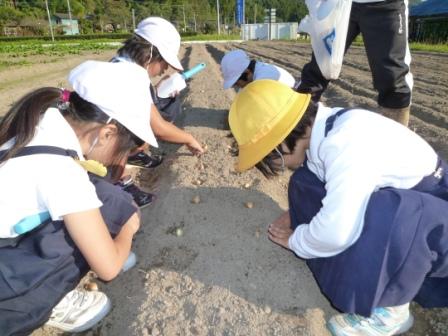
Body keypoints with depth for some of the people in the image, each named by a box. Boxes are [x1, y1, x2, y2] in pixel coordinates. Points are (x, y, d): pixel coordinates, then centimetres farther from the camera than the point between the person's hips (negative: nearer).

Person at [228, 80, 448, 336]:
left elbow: (336, 232, -37)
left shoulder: (347, 141, -33)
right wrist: (297, 214, -1)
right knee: (305, 182, -5)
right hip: (395, 207, 8)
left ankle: (390, 309, -12)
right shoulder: (324, 127, -8)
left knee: (377, 217, -38)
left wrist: (296, 240, -17)